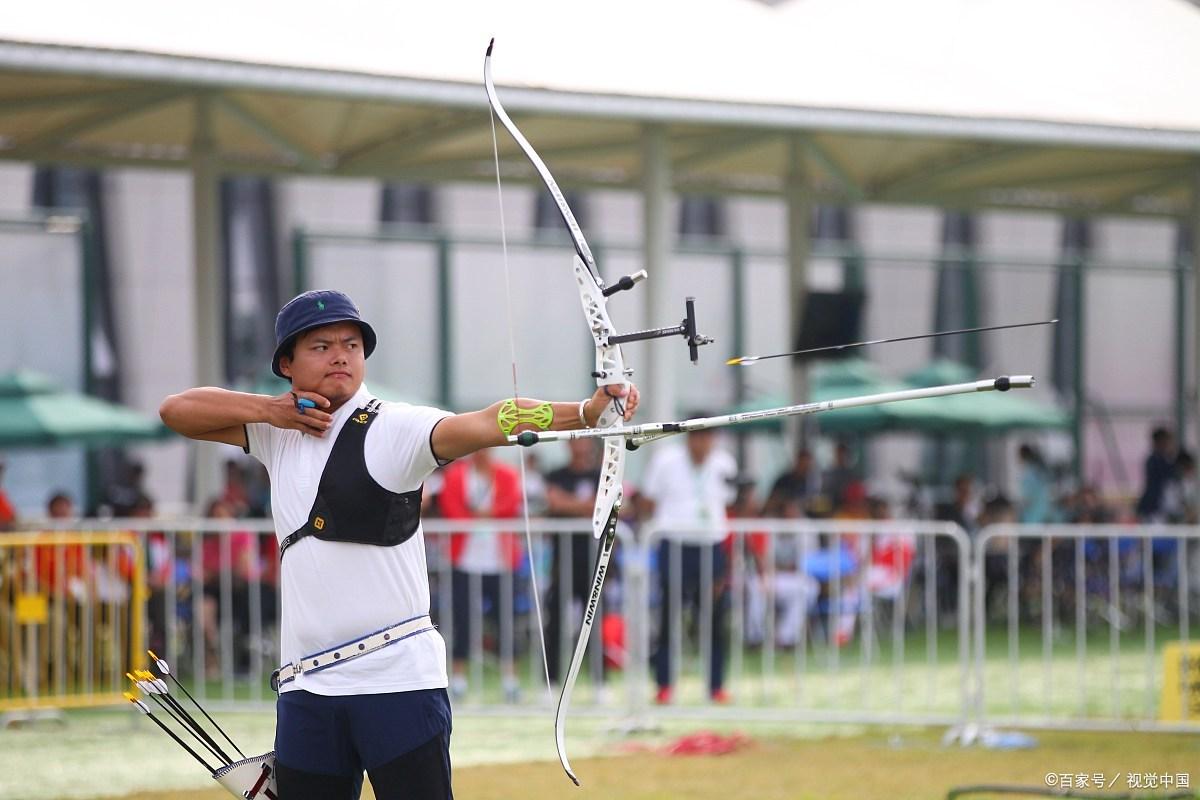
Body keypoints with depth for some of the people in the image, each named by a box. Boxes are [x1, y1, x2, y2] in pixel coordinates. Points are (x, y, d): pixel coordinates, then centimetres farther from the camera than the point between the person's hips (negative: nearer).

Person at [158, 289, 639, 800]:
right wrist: (270, 410, -3)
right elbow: (176, 410, 12)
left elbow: (485, 424, -22)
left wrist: (584, 411, -39)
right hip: (306, 686, 5)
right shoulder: (277, 432, 13)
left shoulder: (392, 428, -6)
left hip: (399, 679, -5)